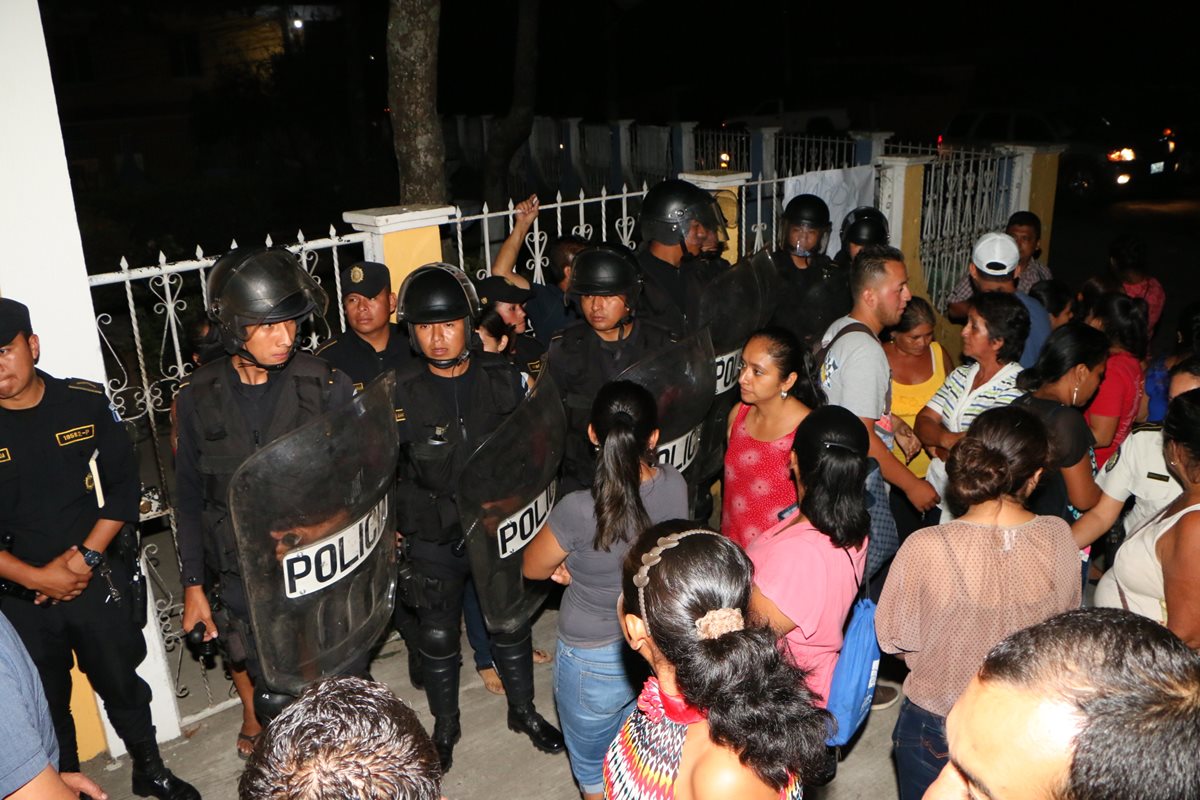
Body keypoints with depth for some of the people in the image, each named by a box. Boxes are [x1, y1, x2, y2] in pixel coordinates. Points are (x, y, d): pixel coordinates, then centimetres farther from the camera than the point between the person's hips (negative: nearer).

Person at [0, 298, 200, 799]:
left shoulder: (85, 403, -6)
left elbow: (123, 485, -3)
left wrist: (85, 558, -12)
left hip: (95, 583, 1)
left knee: (121, 684, 16)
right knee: (46, 705, 16)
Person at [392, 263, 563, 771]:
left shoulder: (503, 378, -9)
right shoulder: (401, 394, -16)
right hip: (434, 540, -1)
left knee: (511, 624, 18)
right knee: (438, 636, 15)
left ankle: (523, 711, 43)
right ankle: (445, 726, 41)